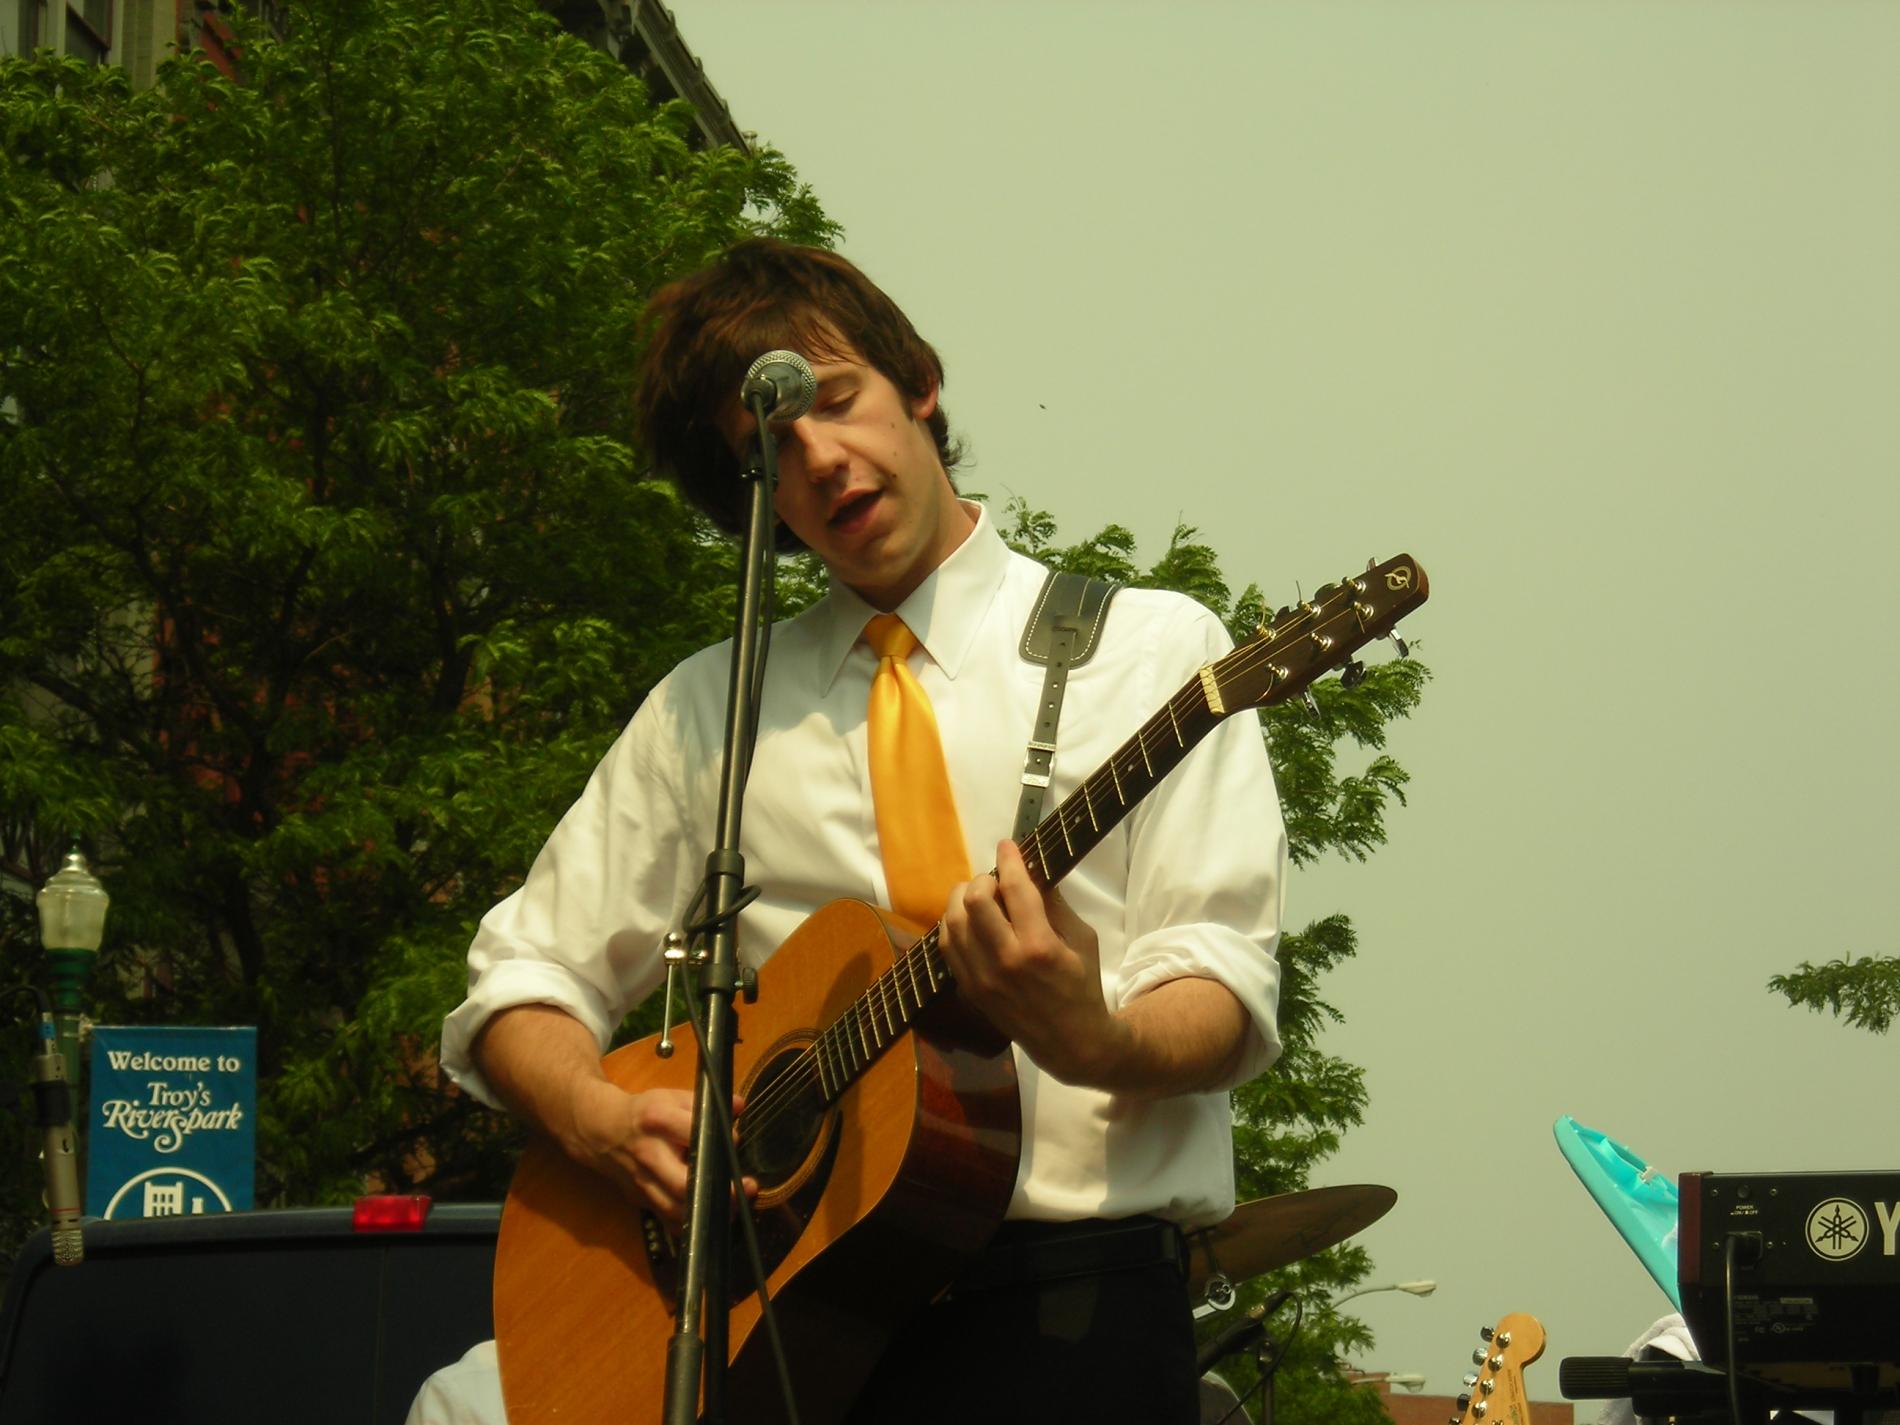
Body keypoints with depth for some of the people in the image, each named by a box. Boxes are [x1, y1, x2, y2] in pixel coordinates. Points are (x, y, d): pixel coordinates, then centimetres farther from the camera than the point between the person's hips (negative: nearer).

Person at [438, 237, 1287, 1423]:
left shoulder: (1149, 647, 7)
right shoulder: (711, 706, 16)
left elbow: (1223, 997, -1)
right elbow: (524, 976, 16)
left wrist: (1093, 1041, -23)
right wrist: (604, 1122, -5)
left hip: (1066, 1295, -3)